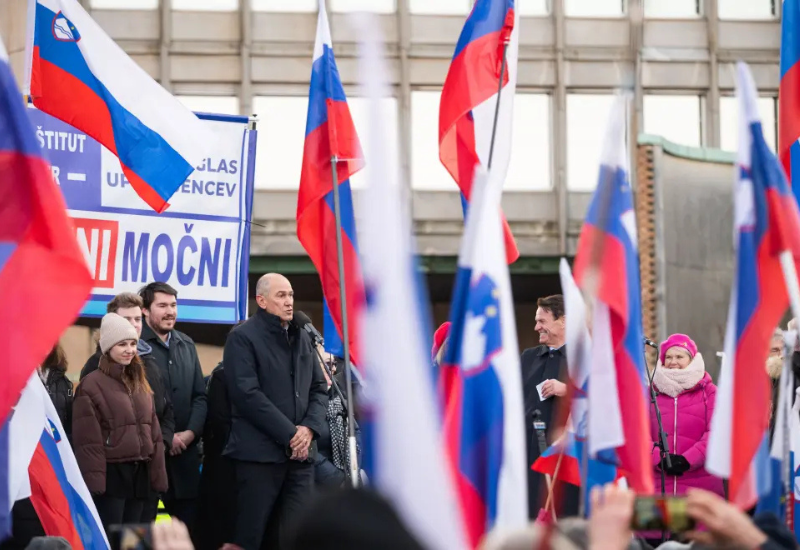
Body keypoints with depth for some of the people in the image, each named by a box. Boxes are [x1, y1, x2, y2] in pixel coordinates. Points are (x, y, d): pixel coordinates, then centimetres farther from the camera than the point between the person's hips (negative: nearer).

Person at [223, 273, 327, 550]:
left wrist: (310, 427, -2)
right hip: (259, 453, -6)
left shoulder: (302, 337, 17)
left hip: (300, 453, 6)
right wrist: (288, 433, -13)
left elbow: (319, 388, 17)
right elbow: (247, 394, -13)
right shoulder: (243, 338, -4)